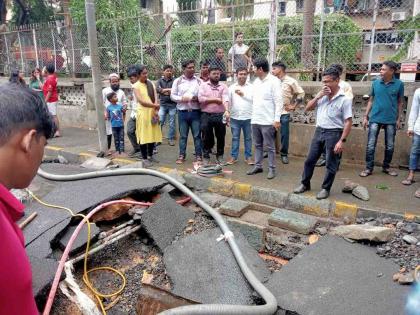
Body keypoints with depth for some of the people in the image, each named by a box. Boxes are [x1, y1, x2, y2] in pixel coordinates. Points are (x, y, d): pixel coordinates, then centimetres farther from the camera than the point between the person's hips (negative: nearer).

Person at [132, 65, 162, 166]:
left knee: (153, 135, 9)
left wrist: (156, 111, -10)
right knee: (144, 136, -2)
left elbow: (156, 98, 3)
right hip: (143, 113, -5)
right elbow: (141, 101, -14)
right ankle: (145, 158, 6)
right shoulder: (136, 86, -4)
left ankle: (150, 155, 23)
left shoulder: (151, 84, 10)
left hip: (152, 112, 5)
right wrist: (154, 105, -14)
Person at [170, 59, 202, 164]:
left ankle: (199, 156, 11)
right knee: (183, 135, 7)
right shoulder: (177, 81, 6)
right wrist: (182, 98, -12)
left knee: (197, 135, 3)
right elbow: (172, 96, 5)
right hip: (183, 112, 0)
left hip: (195, 112, 0)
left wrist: (198, 98, -15)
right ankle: (181, 155, 16)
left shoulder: (199, 81, 5)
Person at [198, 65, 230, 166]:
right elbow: (200, 98, -8)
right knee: (206, 137, 5)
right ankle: (206, 157, 18)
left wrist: (227, 110, -28)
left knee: (221, 137, 7)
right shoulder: (203, 85, 6)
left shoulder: (223, 86, 5)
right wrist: (215, 99, -7)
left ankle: (220, 156, 22)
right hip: (206, 115, -1)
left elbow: (226, 99, -11)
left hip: (220, 115, 1)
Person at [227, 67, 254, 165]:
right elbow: (228, 101, 1)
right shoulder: (232, 87, 6)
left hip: (248, 117, -1)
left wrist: (243, 94, -13)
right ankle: (233, 156, 17)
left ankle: (248, 157, 17)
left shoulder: (251, 87, 3)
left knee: (248, 138, 8)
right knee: (235, 138, 8)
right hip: (235, 117, 1)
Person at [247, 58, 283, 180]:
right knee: (257, 145, 14)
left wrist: (277, 119, -18)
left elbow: (279, 101, -14)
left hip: (268, 121, -7)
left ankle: (272, 169, 11)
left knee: (269, 146, 1)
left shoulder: (274, 81, -11)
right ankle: (258, 166, 25)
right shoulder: (256, 81, 12)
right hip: (255, 120, 7)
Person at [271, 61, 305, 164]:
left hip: (284, 112, -3)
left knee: (284, 134, 2)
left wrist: (293, 106, -2)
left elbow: (301, 93, 2)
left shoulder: (291, 81, -2)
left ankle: (284, 154, 14)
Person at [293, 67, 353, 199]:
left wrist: (342, 141, -18)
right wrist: (318, 96, -6)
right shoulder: (322, 95, 7)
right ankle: (305, 184, 26)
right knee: (310, 160, 11)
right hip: (319, 131, 6)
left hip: (334, 133, -5)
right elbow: (308, 108, 8)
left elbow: (348, 122, -13)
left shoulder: (344, 99, -11)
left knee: (331, 165, 5)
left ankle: (326, 188, 19)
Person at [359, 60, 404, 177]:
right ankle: (369, 168, 9)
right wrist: (365, 116, 5)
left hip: (391, 120, 0)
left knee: (390, 146, 10)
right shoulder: (375, 83, 1)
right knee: (370, 145, 0)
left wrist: (398, 119, 2)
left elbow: (400, 102, 5)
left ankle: (386, 167, 26)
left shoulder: (399, 84, -3)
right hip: (375, 119, 0)